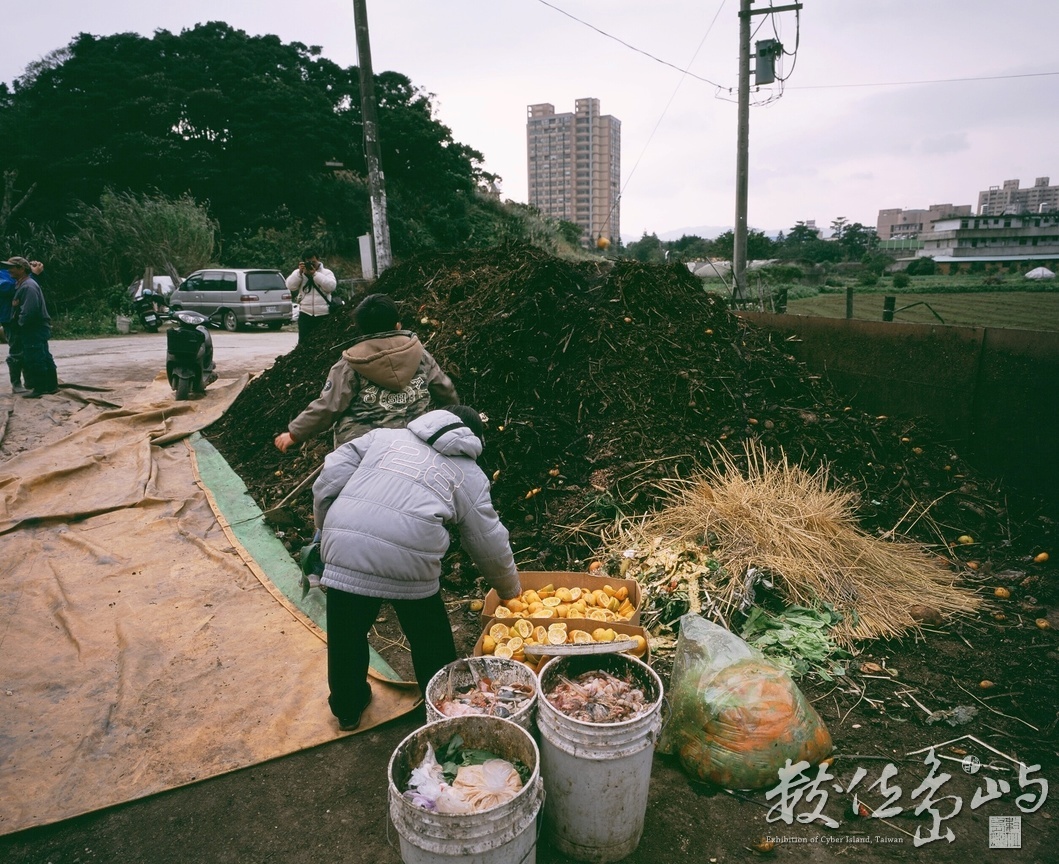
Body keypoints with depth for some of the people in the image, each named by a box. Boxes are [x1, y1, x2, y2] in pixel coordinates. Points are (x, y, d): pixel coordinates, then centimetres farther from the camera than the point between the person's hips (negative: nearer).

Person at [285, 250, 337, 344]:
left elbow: (331, 286, -11)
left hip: (323, 315, -1)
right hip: (305, 314, 1)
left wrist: (315, 273, -11)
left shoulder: (326, 272, 8)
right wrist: (300, 272, -8)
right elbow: (290, 286, 0)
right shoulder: (299, 273, 13)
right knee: (303, 342, -3)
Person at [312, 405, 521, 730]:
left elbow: (329, 479, 11)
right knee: (430, 642, 22)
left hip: (344, 550, 2)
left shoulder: (384, 436, 20)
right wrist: (511, 589, 33)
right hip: (408, 561, -2)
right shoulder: (470, 475, 15)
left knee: (347, 636, 23)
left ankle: (347, 708, 44)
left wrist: (326, 528, 25)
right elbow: (490, 545, 17)